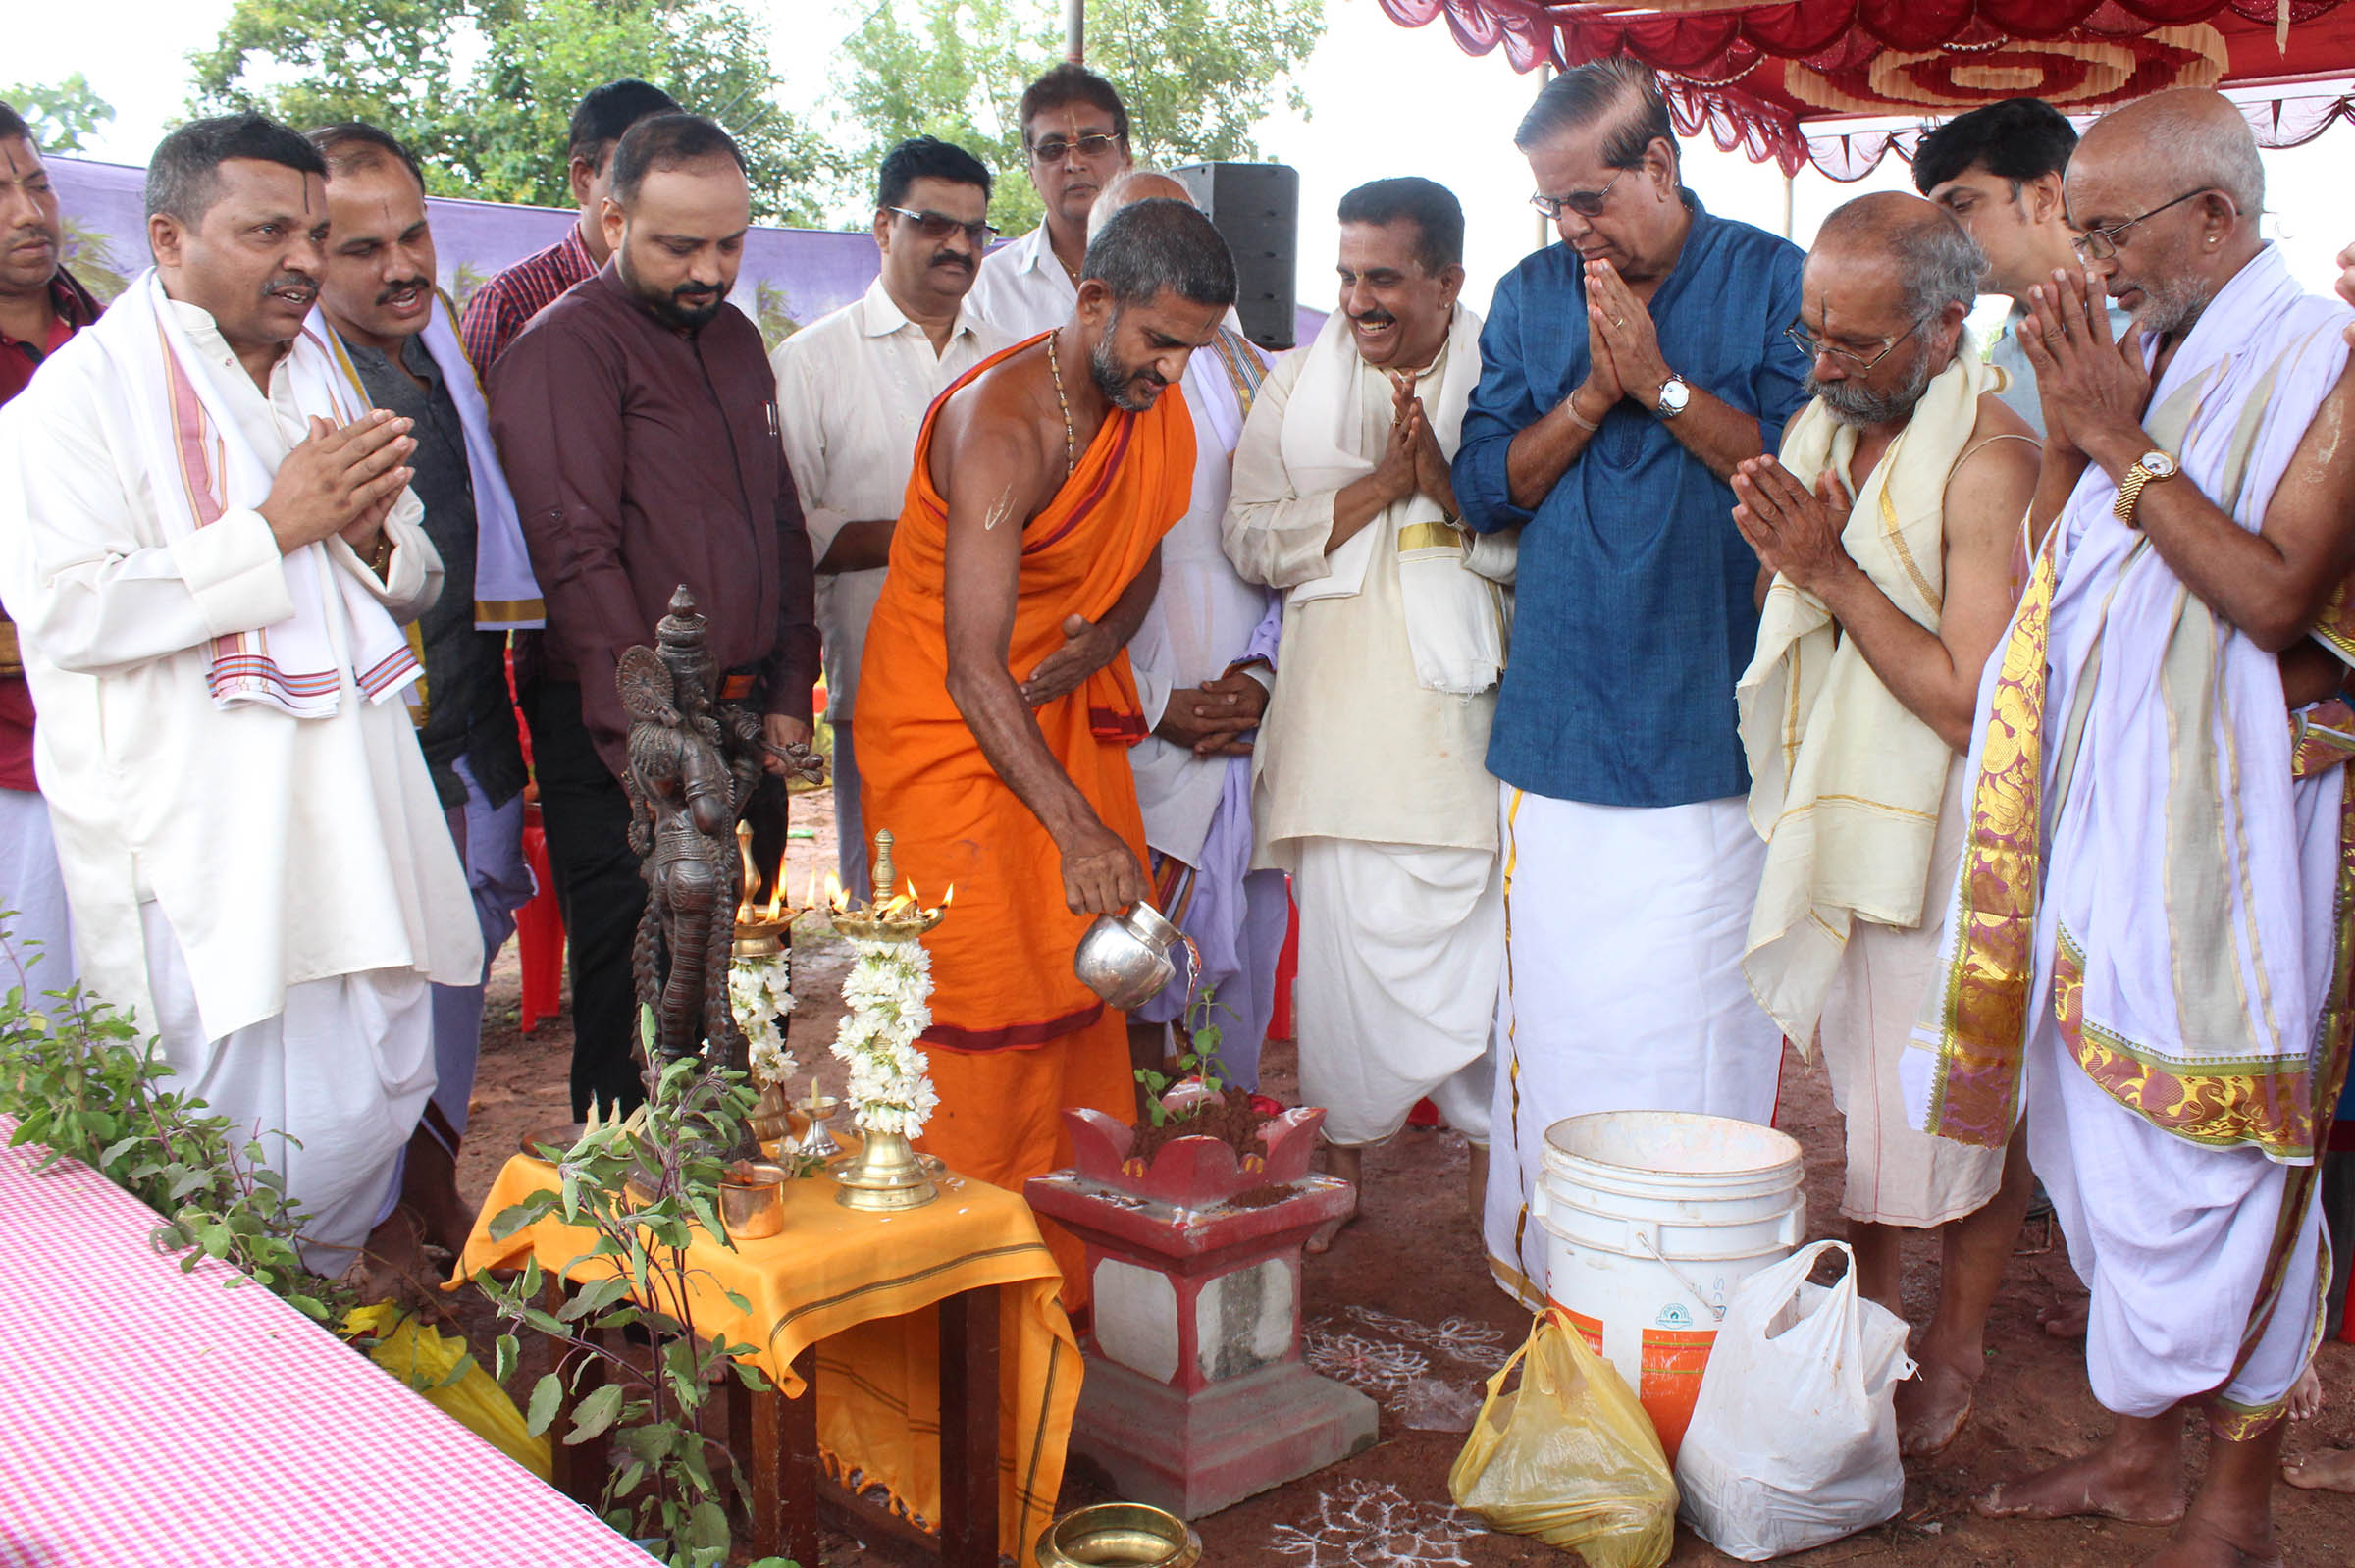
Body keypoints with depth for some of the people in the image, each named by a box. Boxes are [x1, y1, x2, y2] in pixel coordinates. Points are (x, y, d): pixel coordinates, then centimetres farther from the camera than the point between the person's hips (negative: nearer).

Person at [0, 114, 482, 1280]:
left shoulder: (323, 374, 16)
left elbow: (412, 585, 22)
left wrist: (371, 534, -2)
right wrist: (273, 528, -18)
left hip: (352, 813, 7)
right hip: (199, 849, -7)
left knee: (386, 1086, 12)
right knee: (253, 1133, -6)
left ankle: (335, 1288, 34)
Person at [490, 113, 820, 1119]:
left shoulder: (735, 338, 16)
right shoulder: (565, 346, -8)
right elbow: (577, 555, -16)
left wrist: (788, 694, 10)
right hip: (619, 742, -7)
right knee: (636, 997, -4)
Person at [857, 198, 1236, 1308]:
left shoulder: (1154, 400, -2)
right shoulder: (1000, 425, -26)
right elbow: (974, 672, -32)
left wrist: (1103, 639, -11)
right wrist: (1077, 829, -40)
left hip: (1065, 713, 7)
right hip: (948, 722, -7)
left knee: (1088, 988, 5)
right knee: (988, 1004, -8)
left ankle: (1080, 1277, 16)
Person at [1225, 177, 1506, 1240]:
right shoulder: (1297, 388, 11)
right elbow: (1255, 542, 2)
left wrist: (1450, 488, -14)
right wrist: (1378, 486, -8)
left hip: (1471, 700, 0)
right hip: (1342, 703, 1)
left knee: (1487, 919, 1)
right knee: (1345, 922, 2)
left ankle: (1488, 1134, 18)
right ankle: (1344, 1141, 17)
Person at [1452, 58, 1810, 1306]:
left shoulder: (1773, 284, 2)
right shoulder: (1530, 297, 11)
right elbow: (1485, 488, 5)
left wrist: (1663, 383, -12)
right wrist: (1593, 394, -8)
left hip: (1710, 727, -2)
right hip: (1561, 722, 3)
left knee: (1700, 1006, -1)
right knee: (1557, 1007, 5)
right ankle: (1546, 1261, 20)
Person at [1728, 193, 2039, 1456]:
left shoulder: (1990, 461, -20)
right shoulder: (1824, 425, 5)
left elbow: (1976, 704, -24)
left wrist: (1830, 570, -22)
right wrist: (1775, 543, -1)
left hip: (1944, 840, -7)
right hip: (1834, 819, 7)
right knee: (1864, 1084, 17)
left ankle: (1956, 1348, 25)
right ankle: (1871, 1315, 34)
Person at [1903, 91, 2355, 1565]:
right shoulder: (2142, 355, 12)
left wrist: (2126, 442, -15)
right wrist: (2072, 436, -3)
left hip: (2225, 831, -7)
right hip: (2098, 822, 7)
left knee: (2222, 1169, 1)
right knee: (2108, 1152, 14)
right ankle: (2144, 1448, 31)